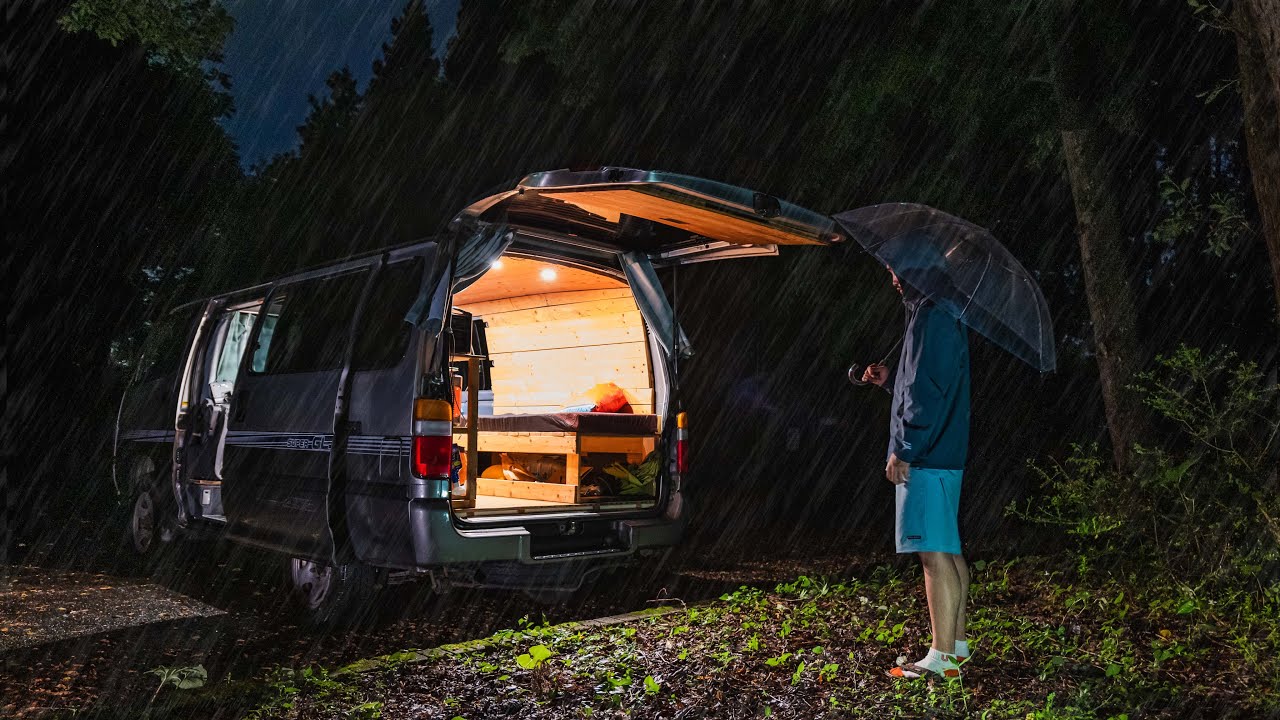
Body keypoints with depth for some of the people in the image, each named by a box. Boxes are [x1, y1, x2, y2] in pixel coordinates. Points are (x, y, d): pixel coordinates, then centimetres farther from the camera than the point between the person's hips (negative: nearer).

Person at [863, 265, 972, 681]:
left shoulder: (933, 318, -14)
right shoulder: (941, 316, 19)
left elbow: (929, 392, -21)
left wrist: (904, 451, -20)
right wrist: (890, 378, 18)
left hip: (927, 458, -11)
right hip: (943, 455, 11)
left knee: (934, 554, -8)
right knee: (948, 552, 14)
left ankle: (942, 657, -4)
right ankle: (956, 643, 22)